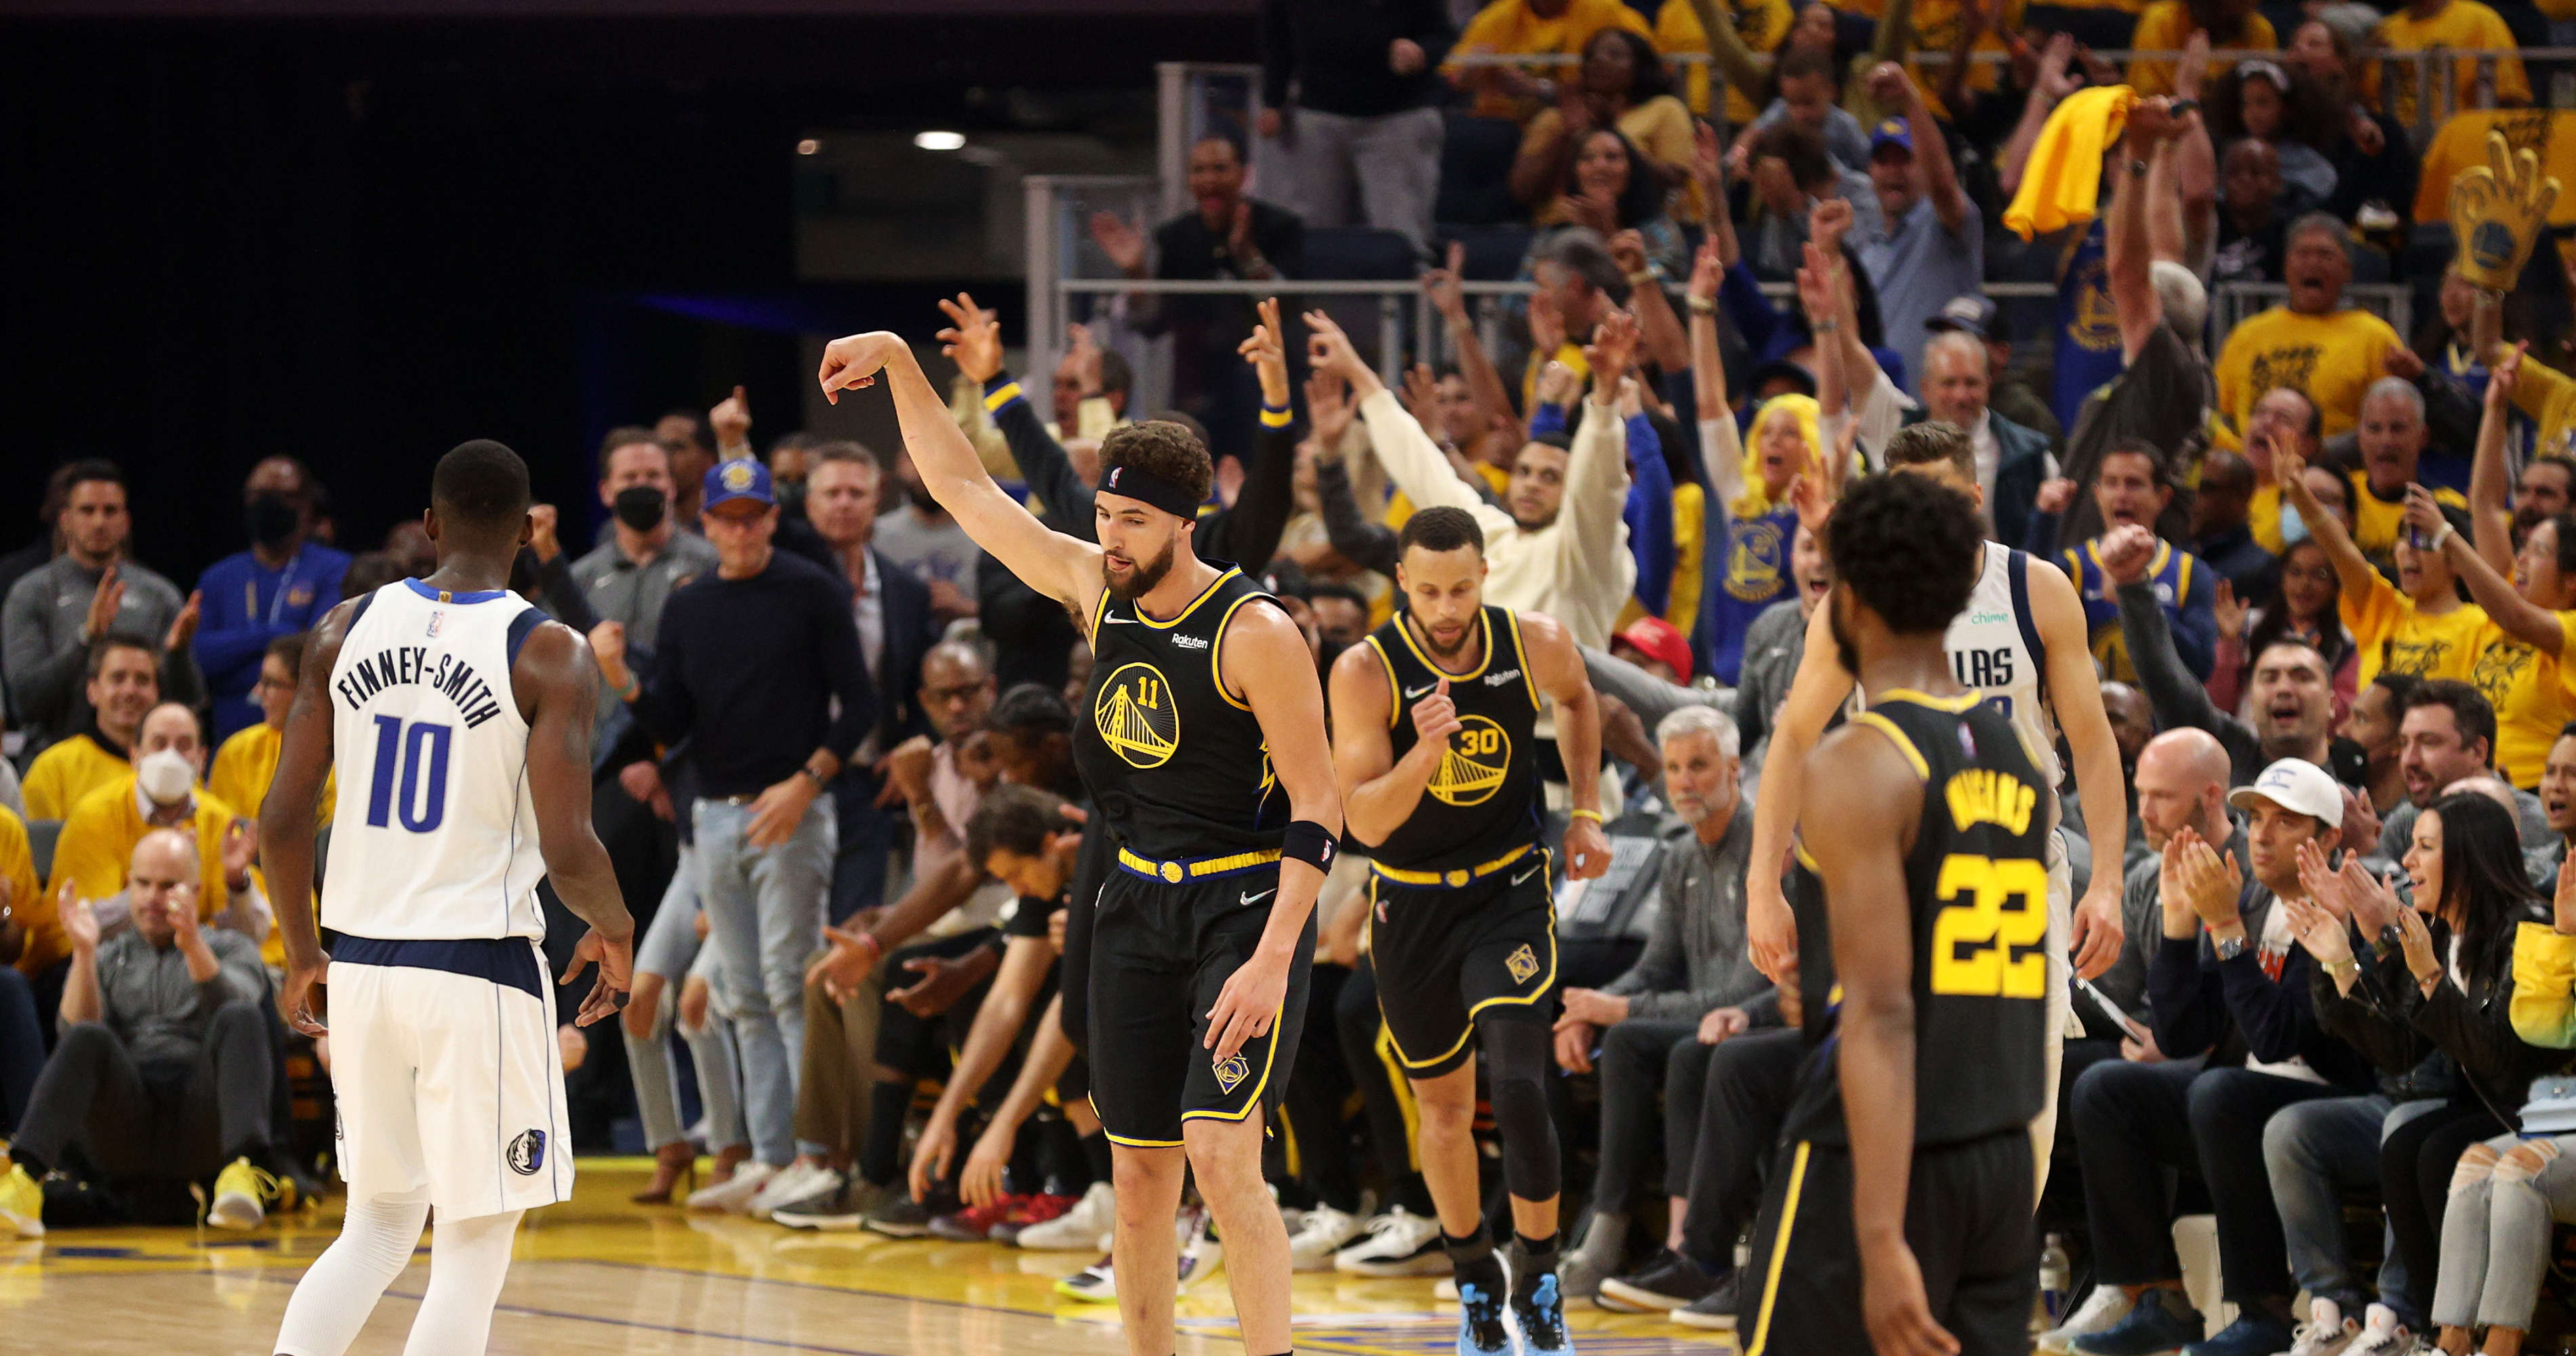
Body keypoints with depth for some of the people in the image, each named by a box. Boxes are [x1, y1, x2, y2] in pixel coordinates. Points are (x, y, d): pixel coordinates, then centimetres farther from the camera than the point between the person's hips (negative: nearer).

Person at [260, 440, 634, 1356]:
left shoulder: (348, 628, 4)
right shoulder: (547, 654, -9)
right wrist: (614, 932, 6)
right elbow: (567, 850, -15)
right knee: (474, 1248, 3)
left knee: (378, 1226, 18)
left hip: (361, 964, 5)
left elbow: (282, 823, 3)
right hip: (479, 971, -5)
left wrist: (302, 953, 19)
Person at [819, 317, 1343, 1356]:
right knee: (1139, 1173, 6)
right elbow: (964, 490, 13)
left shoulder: (1253, 634, -17)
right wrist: (901, 368, 8)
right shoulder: (1096, 590, 3)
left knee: (1221, 1155, -18)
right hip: (1138, 905, 7)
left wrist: (1272, 960, -24)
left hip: (1247, 906, -7)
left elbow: (1316, 807, -17)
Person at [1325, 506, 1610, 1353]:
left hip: (1509, 893, 0)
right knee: (1445, 1105, 13)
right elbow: (1365, 821, -22)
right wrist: (1423, 754, -38)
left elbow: (1577, 700, 15)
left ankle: (1538, 1282, 0)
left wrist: (1586, 812, 8)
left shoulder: (1535, 646, -12)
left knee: (1520, 1087, -18)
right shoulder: (1365, 672, -18)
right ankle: (1476, 1283, 33)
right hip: (1411, 902, 0)